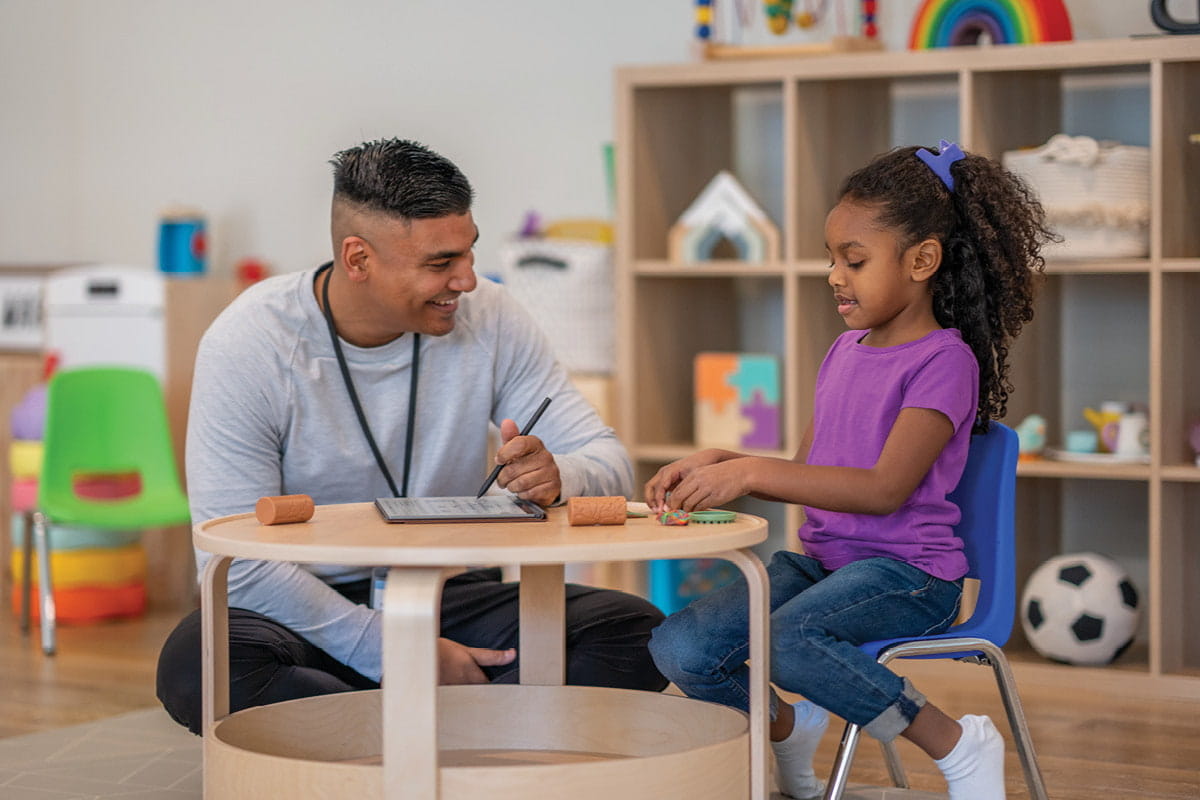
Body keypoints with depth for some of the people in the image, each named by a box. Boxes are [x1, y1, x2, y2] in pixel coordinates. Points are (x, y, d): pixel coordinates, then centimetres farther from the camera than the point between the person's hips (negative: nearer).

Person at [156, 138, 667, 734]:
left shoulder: (489, 319, -5)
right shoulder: (246, 344, -15)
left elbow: (608, 461, -4)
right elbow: (236, 562, -19)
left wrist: (556, 477, -30)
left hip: (452, 597, 3)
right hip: (306, 613, -3)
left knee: (632, 631, -20)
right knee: (199, 663, -36)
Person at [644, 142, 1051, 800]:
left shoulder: (946, 360, -9)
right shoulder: (844, 351, 16)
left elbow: (885, 488, -21)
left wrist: (750, 472, -24)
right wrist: (717, 463, 2)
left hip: (909, 572, -7)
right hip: (822, 560, 7)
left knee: (788, 638, -37)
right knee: (678, 649, -15)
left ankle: (957, 746, -16)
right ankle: (785, 727, 15)